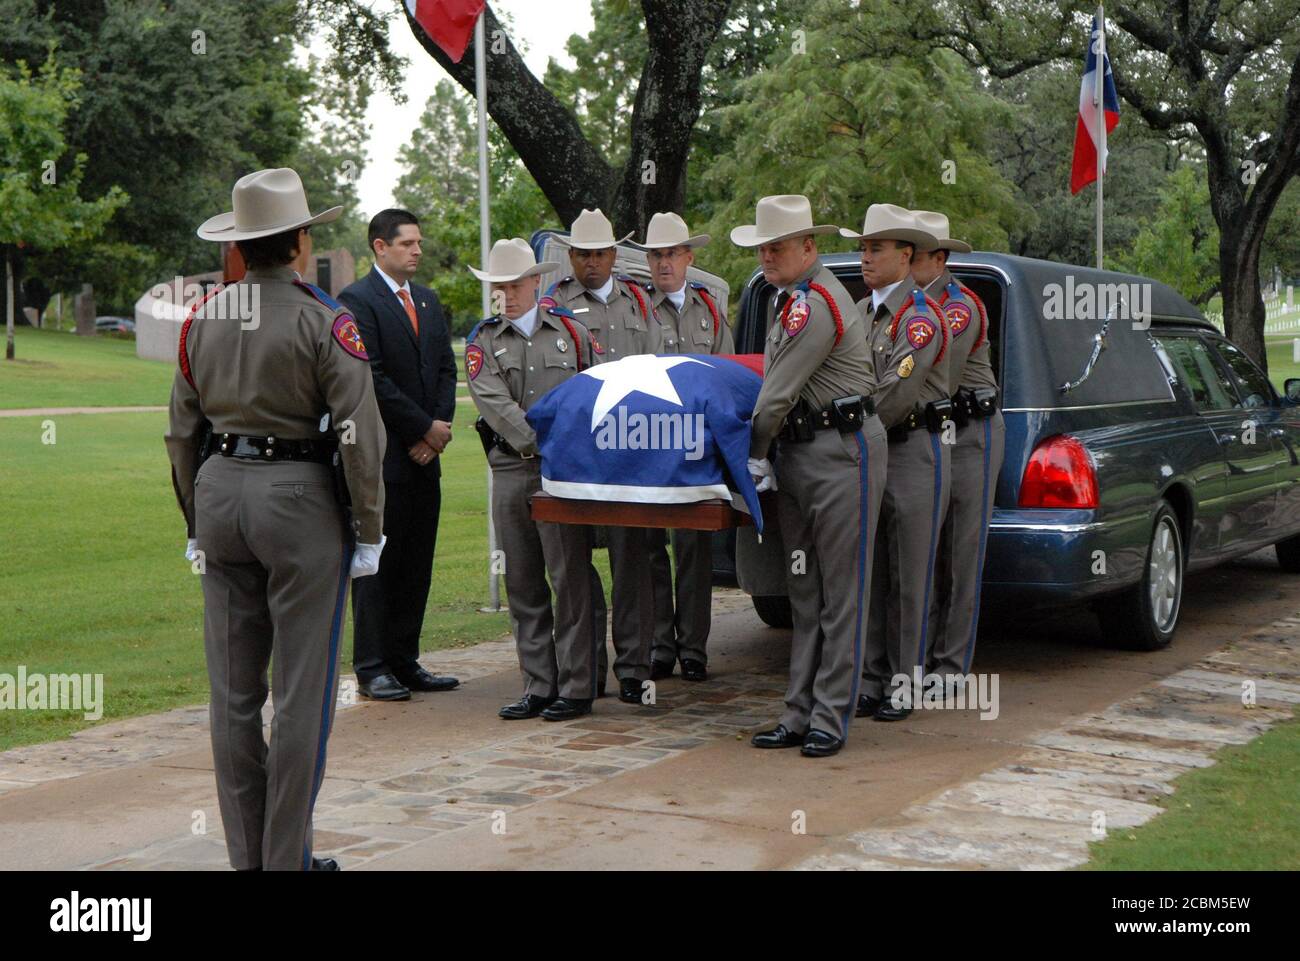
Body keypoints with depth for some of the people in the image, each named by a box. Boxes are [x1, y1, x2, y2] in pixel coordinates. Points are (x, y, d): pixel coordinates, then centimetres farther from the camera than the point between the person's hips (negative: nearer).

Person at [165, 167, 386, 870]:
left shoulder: (201, 319, 7)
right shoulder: (324, 321, -9)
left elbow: (182, 432, 13)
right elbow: (359, 436, -11)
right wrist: (369, 531, -3)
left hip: (219, 492, 6)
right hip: (299, 498, -5)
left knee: (233, 692, 10)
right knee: (301, 692, 2)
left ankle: (245, 855, 18)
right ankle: (286, 859, 7)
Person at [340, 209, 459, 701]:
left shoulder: (428, 300, 17)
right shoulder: (357, 300, -7)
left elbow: (446, 368, 15)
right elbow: (372, 378, -14)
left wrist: (438, 428, 0)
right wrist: (423, 428, -11)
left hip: (424, 455, 7)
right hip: (382, 456, -7)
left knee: (417, 563, 9)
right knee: (378, 562, -2)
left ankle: (405, 661, 16)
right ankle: (371, 668, 4)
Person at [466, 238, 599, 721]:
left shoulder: (570, 331, 9)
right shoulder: (483, 340, 8)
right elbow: (495, 404, -6)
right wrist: (541, 443, -16)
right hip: (511, 469, 2)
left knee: (570, 579, -4)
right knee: (522, 583, 6)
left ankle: (576, 687, 3)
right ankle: (538, 686, 14)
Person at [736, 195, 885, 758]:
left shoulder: (818, 303, -16)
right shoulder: (791, 299, 17)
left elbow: (780, 392, -15)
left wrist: (754, 455, -4)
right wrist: (767, 456, 15)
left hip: (843, 449, -10)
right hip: (797, 453, 10)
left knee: (841, 591, -4)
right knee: (805, 591, 10)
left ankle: (830, 719, -2)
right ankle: (800, 715, 14)